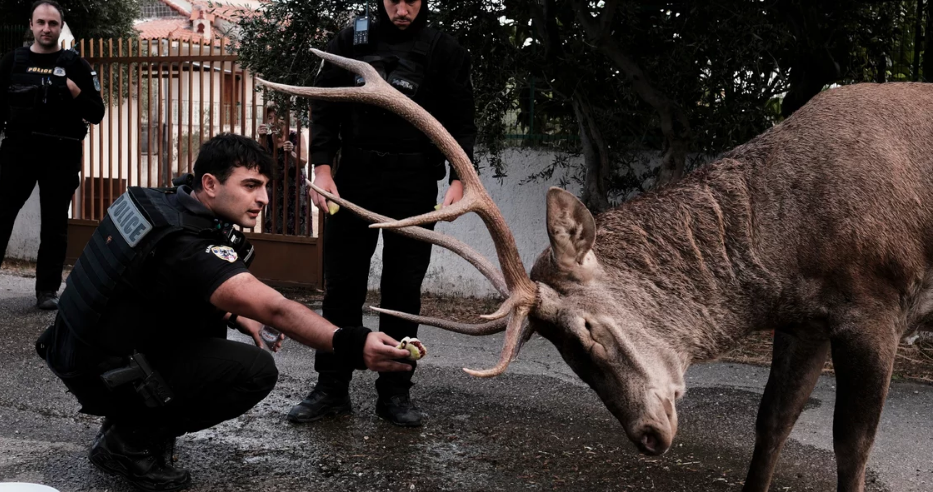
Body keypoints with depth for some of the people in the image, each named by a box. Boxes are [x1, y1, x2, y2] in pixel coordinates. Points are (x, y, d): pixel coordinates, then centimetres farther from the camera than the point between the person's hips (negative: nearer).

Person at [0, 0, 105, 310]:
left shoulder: (75, 65, 4)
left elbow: (97, 114, 2)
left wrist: (77, 94, -15)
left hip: (61, 156, -1)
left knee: (54, 225, 3)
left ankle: (47, 290, 11)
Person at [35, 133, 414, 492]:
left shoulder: (164, 201, 1)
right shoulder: (188, 246, -28)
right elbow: (277, 310, -41)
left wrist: (236, 315, 6)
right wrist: (350, 346, -51)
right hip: (102, 376, -9)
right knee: (256, 370, -16)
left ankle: (130, 426, 18)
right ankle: (129, 442, -2)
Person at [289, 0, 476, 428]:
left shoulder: (445, 51, 3)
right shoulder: (350, 42, 6)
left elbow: (461, 121, 1)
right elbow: (324, 108, 6)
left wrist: (458, 180, -12)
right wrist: (323, 168, -6)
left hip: (414, 187, -1)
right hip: (354, 180, 1)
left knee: (404, 292, 4)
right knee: (341, 287, 4)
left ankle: (395, 393, 13)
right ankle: (331, 388, 14)